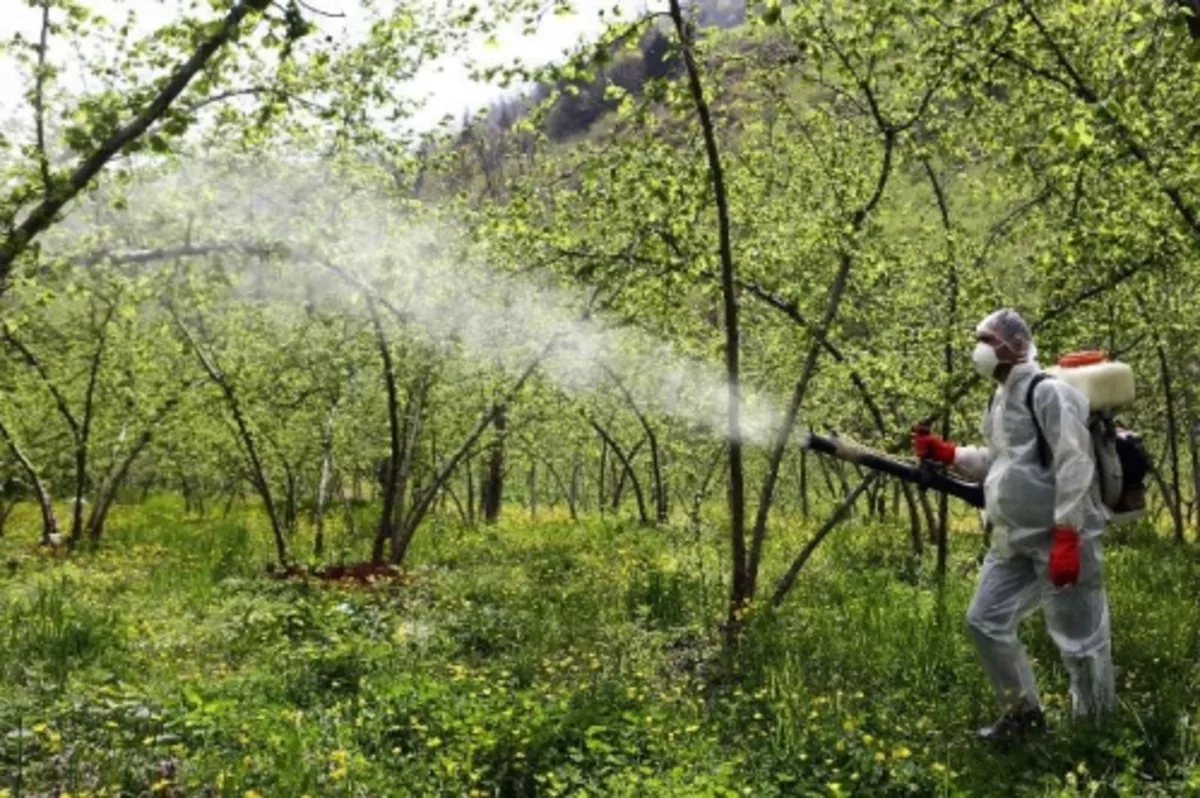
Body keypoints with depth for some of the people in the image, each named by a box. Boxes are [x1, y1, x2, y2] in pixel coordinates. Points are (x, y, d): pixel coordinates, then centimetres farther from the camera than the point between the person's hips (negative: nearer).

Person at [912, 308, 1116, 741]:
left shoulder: (1048, 392, -14)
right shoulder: (1001, 398, 15)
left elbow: (1074, 464, -20)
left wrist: (1067, 537, -24)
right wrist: (944, 452, 8)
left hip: (1060, 539, -9)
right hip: (1014, 541, 9)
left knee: (1079, 639, 0)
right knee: (984, 622, 10)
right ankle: (1023, 710, 25)